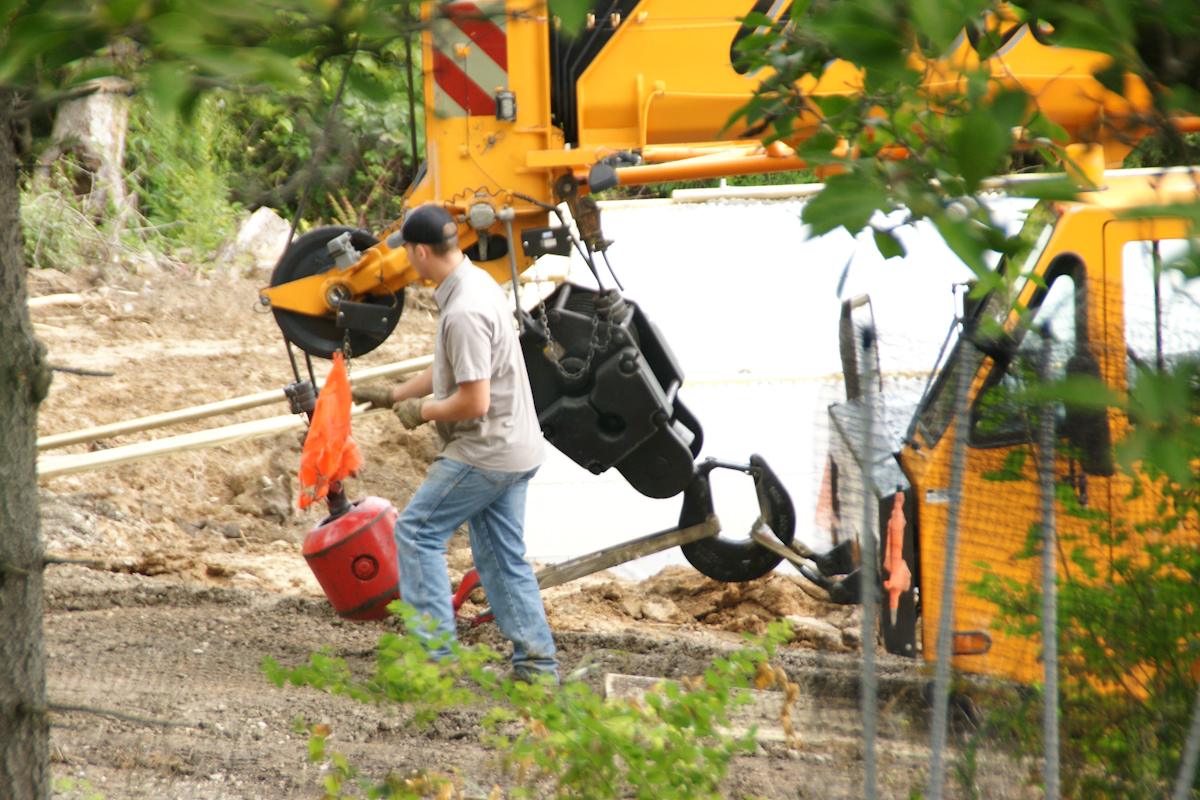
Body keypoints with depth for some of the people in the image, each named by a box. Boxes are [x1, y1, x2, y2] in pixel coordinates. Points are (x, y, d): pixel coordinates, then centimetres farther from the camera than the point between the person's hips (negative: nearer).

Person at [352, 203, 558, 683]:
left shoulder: (465, 312, -23)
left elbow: (473, 401, -26)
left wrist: (422, 412, -9)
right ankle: (537, 665, 10)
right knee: (502, 555, 12)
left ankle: (432, 649, -2)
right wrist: (392, 395, 27)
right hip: (513, 448, 10)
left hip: (487, 453, -10)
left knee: (418, 532, -1)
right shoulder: (475, 282, 11)